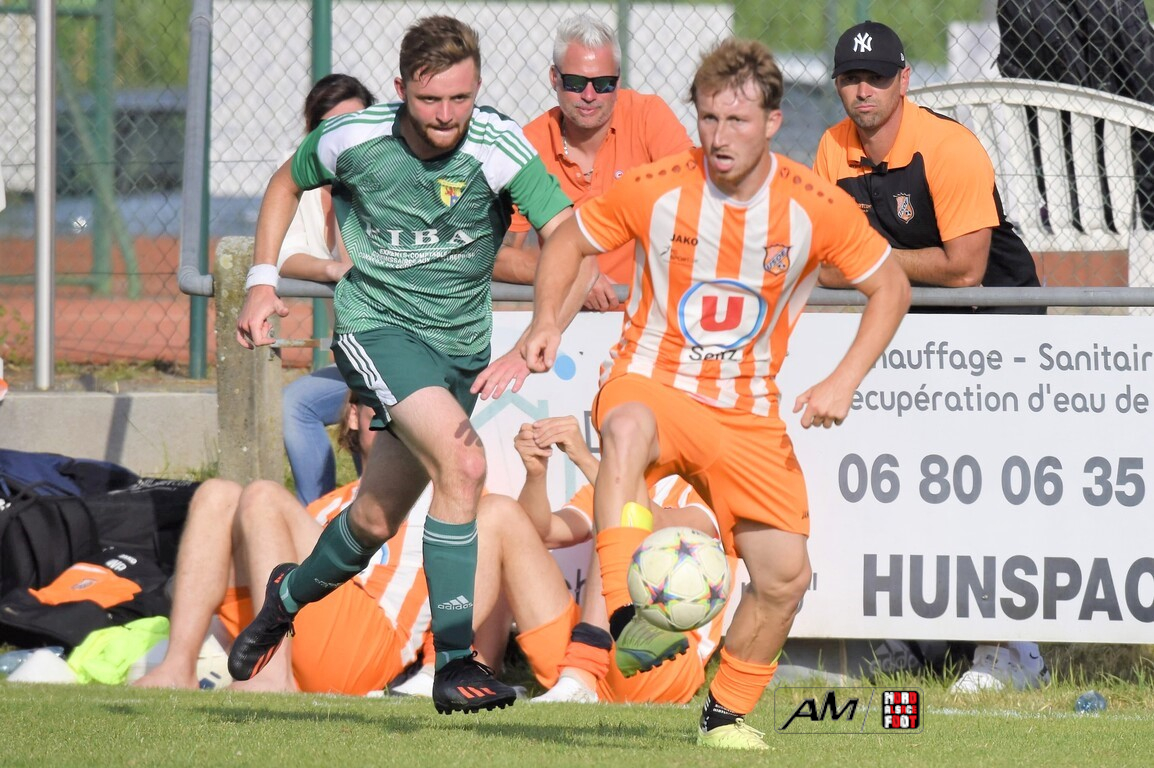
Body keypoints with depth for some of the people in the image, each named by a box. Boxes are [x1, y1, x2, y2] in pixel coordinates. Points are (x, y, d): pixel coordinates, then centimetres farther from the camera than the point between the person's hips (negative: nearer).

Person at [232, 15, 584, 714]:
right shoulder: (352, 140, -13)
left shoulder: (499, 147, -18)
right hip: (376, 324, -3)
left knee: (376, 521, 12)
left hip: (462, 343, 3)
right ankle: (455, 663, -22)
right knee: (463, 461, -27)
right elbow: (286, 185, 11)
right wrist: (262, 281, 2)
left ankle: (290, 596, 46)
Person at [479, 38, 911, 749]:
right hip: (652, 383, -2)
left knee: (785, 576, -5)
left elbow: (891, 287, 2)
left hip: (750, 414, 2)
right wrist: (546, 324, -12)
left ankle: (727, 714, 21)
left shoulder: (817, 207, -10)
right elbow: (567, 242, 5)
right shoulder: (657, 188, -11)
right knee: (628, 427, -40)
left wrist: (843, 383, -10)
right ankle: (629, 617, -51)